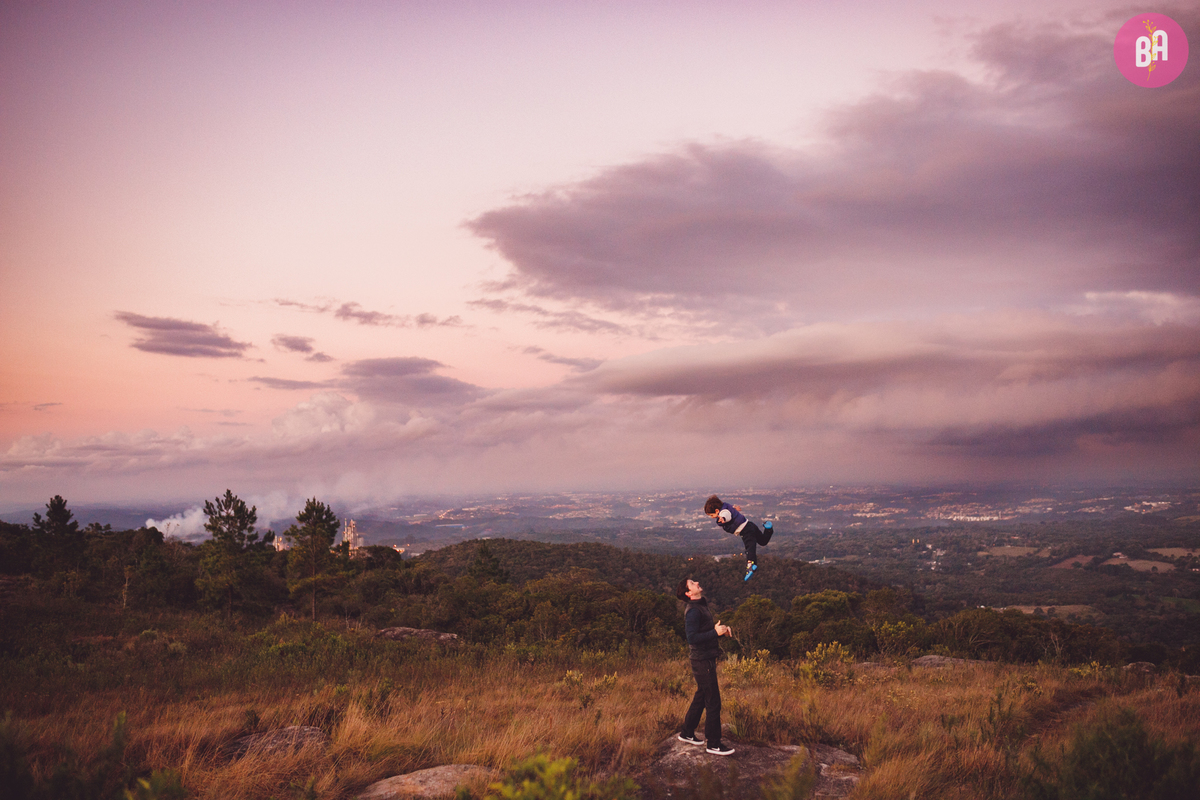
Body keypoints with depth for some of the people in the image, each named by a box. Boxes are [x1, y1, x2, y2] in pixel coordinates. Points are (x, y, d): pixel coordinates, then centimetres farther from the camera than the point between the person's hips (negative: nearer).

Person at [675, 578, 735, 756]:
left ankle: (686, 733, 30)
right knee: (713, 703, -5)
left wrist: (722, 630, 4)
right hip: (703, 662, -10)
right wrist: (716, 632, -25)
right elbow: (692, 638, -24)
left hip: (707, 659, 10)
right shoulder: (693, 611, -17)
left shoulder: (702, 606, 14)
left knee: (701, 698, 19)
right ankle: (713, 744, 2)